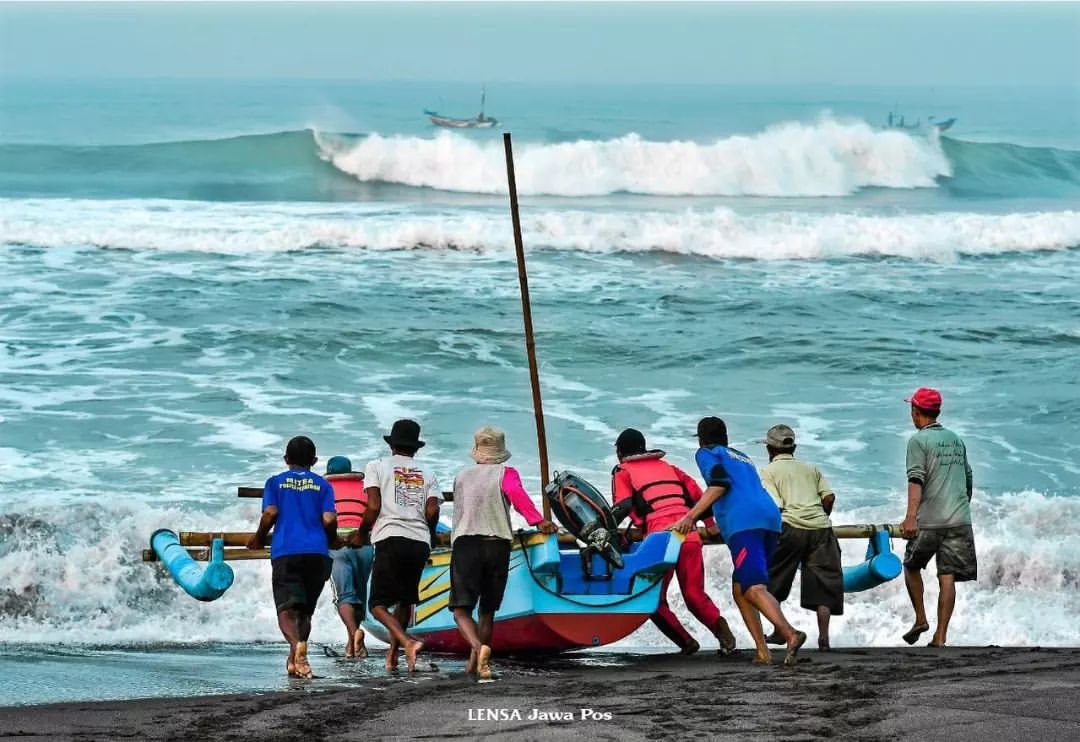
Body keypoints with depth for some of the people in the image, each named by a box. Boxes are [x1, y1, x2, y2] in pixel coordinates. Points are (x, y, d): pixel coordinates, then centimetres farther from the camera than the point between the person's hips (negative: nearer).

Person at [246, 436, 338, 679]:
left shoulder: (275, 482, 12)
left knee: (286, 610, -10)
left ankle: (297, 645, -38)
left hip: (285, 552, -2)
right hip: (317, 552, 2)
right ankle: (295, 660, 9)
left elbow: (270, 513, -3)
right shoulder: (323, 485, 13)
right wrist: (331, 540, 21)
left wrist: (258, 538, 13)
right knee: (305, 611, 15)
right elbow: (329, 519, 1)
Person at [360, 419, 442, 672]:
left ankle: (407, 642, -27)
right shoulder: (426, 475, 19)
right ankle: (392, 654, 16)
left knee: (378, 604, -4)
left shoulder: (377, 466, 10)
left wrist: (361, 532, 14)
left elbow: (373, 507, -2)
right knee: (405, 600, 19)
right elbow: (432, 511, 3)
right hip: (420, 543, 4)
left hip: (391, 540, -4)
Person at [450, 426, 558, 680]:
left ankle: (479, 648, -33)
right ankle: (475, 663, 18)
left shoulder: (462, 477, 17)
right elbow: (515, 492, -15)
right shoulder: (505, 473, 6)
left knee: (461, 610, -7)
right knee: (487, 611, 15)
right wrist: (538, 521, -24)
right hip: (498, 546, 0)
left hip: (465, 544, 0)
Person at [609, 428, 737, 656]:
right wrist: (710, 523, 36)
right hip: (690, 535, 4)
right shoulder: (667, 467, 28)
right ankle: (718, 625, -20)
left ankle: (685, 641, -5)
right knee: (695, 594, 7)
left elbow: (623, 506, -4)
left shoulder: (623, 473, 14)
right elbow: (698, 495, 26)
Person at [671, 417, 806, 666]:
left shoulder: (706, 454, 14)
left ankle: (790, 633, -43)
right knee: (739, 588, 13)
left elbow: (719, 484, -3)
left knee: (754, 587, -20)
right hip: (771, 517, 7)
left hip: (743, 522, -7)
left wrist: (690, 517, -5)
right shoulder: (742, 457, 35)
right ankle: (762, 652, 0)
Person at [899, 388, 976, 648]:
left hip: (929, 521, -4)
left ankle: (920, 619, 13)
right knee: (947, 577, 0)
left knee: (912, 566, 18)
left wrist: (911, 517, -23)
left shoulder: (918, 440, -4)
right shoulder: (956, 439, 16)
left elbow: (916, 479, -16)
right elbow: (968, 479, 23)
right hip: (960, 519, 5)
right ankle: (940, 636, -3)